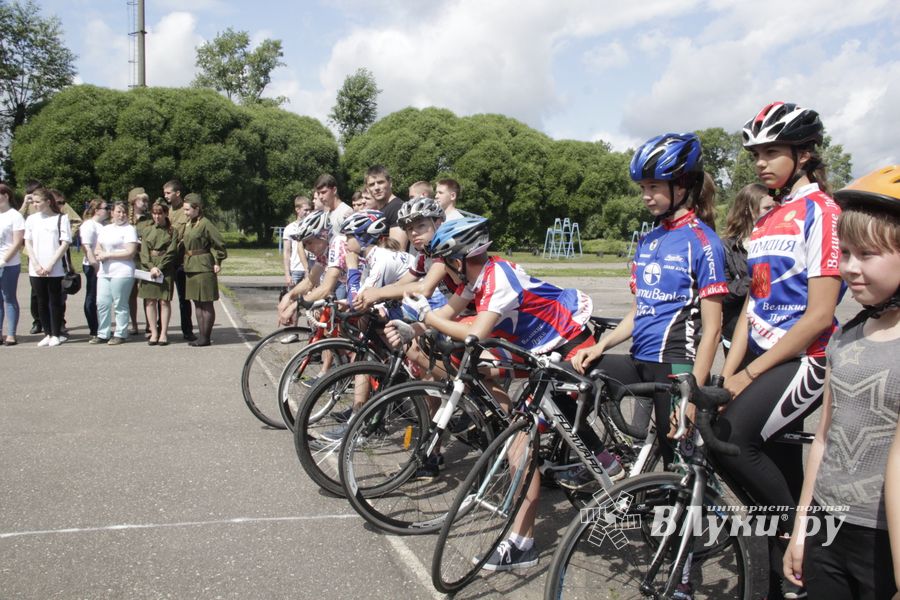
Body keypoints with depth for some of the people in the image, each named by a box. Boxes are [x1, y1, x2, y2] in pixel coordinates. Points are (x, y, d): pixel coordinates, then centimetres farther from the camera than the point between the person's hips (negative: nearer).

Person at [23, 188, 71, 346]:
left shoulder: (61, 218, -2)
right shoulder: (31, 219, 8)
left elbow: (65, 244, -5)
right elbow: (28, 243, 8)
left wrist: (50, 265, -10)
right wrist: (36, 265, -5)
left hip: (55, 269, -3)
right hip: (36, 270, 3)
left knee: (55, 301, 2)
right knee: (42, 301, 7)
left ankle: (56, 335, 11)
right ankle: (47, 334, 15)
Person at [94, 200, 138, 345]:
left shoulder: (129, 229, -3)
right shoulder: (105, 229, 19)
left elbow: (130, 252, -13)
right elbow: (97, 248, 23)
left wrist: (108, 255, -11)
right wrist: (99, 254, -2)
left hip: (122, 272, -7)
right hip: (104, 272, 7)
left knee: (120, 305, -2)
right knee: (102, 303, 5)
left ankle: (121, 334, 6)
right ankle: (103, 334, 13)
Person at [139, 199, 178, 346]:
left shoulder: (172, 231, 4)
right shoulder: (147, 230, 12)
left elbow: (171, 252, -4)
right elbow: (144, 252, 5)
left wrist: (159, 267, -13)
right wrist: (151, 267, -10)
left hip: (166, 269, -3)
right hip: (148, 268, 3)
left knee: (164, 301, -3)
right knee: (150, 301, 1)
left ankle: (163, 333, 2)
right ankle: (154, 333, 7)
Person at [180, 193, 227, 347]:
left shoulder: (205, 224, -13)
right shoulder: (188, 224, 12)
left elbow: (219, 243, -13)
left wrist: (218, 262, -10)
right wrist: (185, 262, 11)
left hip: (203, 268, -8)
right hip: (191, 268, 9)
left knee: (206, 304, -1)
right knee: (197, 303, 12)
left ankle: (206, 337, 5)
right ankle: (201, 335, 19)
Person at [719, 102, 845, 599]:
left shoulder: (820, 212, -9)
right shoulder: (766, 220, 15)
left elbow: (819, 316, -17)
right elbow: (752, 305, 12)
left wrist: (749, 374, -16)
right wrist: (728, 374, 0)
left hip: (805, 360, -8)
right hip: (762, 358, 8)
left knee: (729, 439, -23)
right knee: (778, 457, 10)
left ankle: (797, 541, 0)